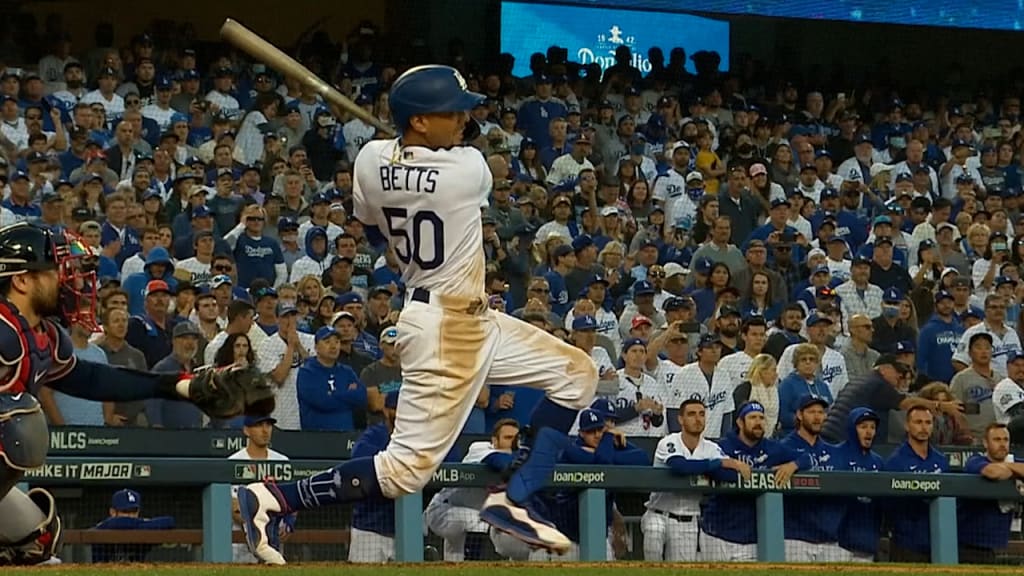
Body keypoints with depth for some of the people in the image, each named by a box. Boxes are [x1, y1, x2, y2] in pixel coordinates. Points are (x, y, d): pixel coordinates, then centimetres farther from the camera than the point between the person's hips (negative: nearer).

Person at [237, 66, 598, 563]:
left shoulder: (372, 159, -3)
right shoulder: (469, 169, -20)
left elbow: (372, 228, 15)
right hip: (446, 329, -9)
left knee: (576, 374, 13)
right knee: (408, 468, -6)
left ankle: (512, 500, 11)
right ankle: (270, 499, -3)